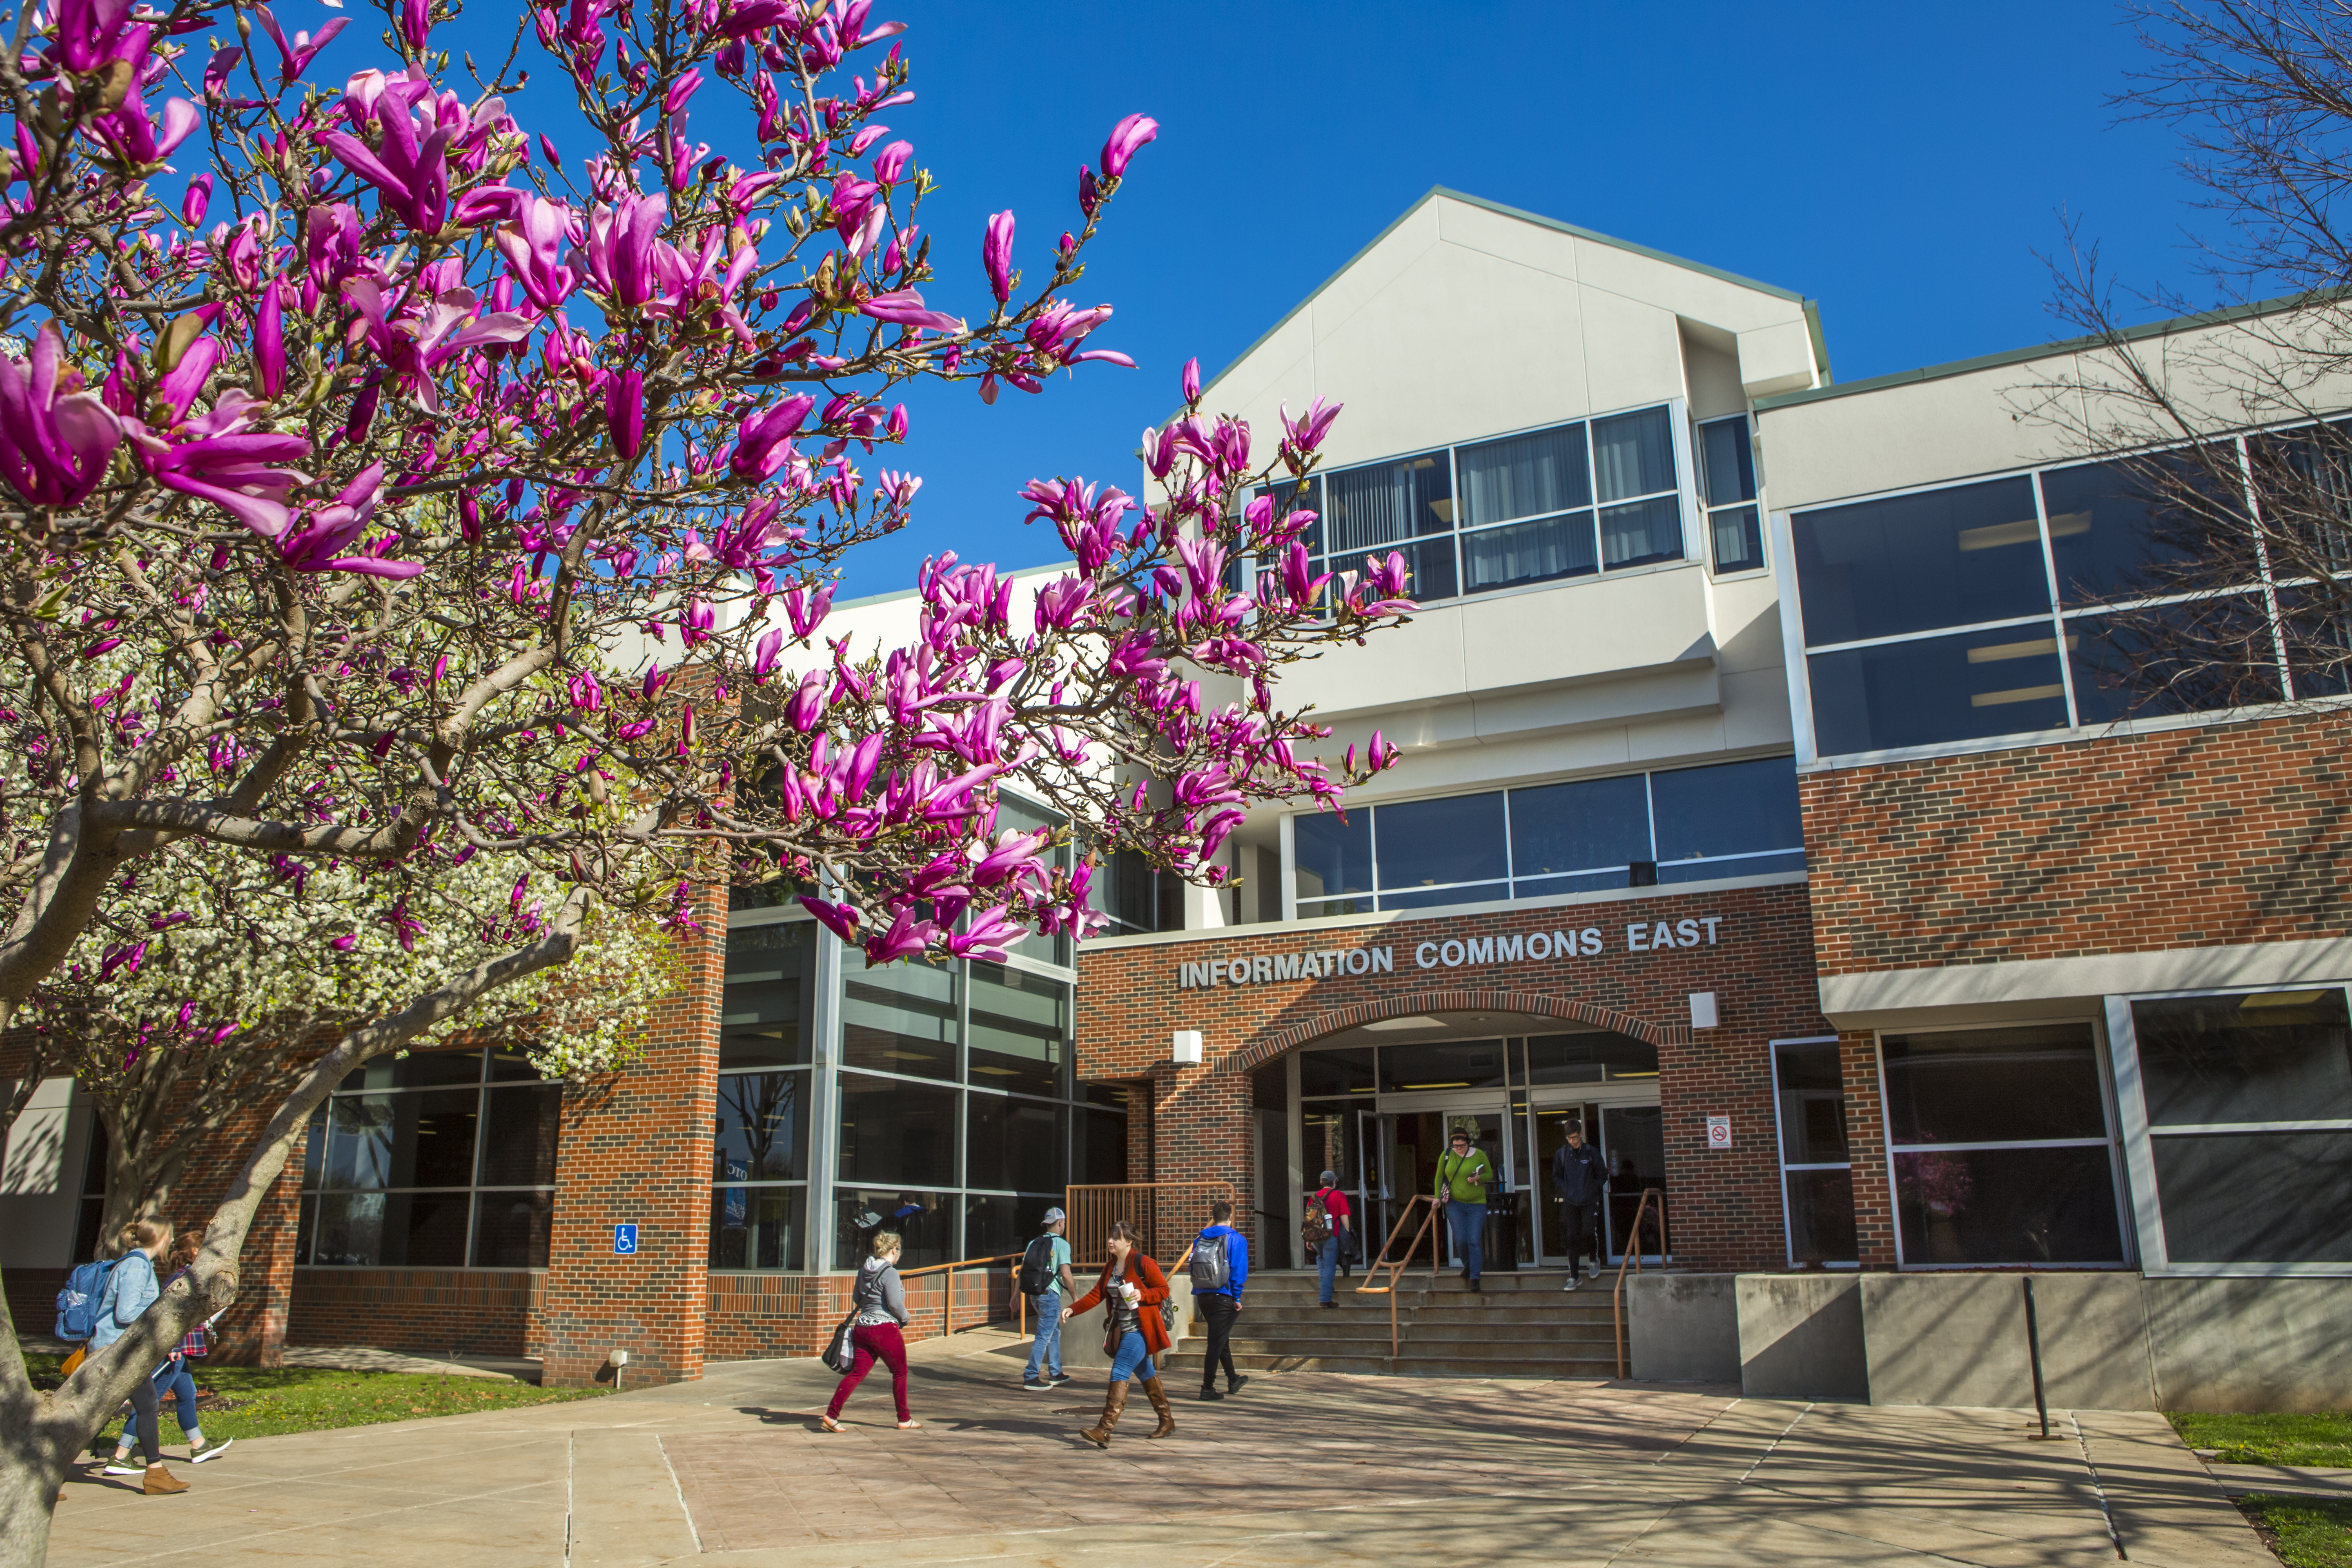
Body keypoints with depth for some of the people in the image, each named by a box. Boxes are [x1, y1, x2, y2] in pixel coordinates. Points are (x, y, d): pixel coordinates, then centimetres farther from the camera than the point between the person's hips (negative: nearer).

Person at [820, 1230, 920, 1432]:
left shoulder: (864, 1270, 11)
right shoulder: (890, 1272, -12)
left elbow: (856, 1299, 20)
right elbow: (895, 1303, -18)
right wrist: (905, 1318, 0)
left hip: (862, 1327, 7)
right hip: (885, 1329, -7)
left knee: (857, 1372, 5)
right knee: (900, 1373, 9)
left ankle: (831, 1415, -6)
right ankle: (904, 1419, 17)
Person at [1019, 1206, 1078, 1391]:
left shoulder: (1034, 1243, 13)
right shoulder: (1061, 1244, -7)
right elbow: (1065, 1274, -14)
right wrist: (1075, 1298, -4)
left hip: (1035, 1294, 7)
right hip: (1050, 1294, -7)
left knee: (1055, 1332, 20)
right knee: (1043, 1336, -5)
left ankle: (1055, 1374, 27)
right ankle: (1031, 1378, -7)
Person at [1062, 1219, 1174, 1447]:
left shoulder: (1143, 1263, -11)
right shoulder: (1110, 1267, 11)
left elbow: (1164, 1290, -8)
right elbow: (1096, 1295, 7)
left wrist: (1142, 1295, -24)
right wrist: (1072, 1309, -5)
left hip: (1140, 1329, -8)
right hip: (1121, 1331, 8)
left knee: (1119, 1373, -16)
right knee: (1146, 1375, 16)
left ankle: (1105, 1430, -21)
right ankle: (1167, 1421, 29)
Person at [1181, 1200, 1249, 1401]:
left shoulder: (1200, 1239, 8)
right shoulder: (1237, 1239, -7)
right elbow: (1239, 1271, -13)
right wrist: (1237, 1298, -9)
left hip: (1203, 1296, 6)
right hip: (1224, 1297, -6)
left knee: (1220, 1339, 20)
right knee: (1217, 1342, -1)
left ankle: (1233, 1381, 35)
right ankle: (1207, 1388, -2)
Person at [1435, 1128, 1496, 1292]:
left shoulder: (1479, 1155, -4)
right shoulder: (1446, 1155, -1)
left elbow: (1490, 1174, 6)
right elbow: (1439, 1177, 10)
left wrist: (1479, 1178, -14)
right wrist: (1437, 1197, 4)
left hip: (1476, 1205, -1)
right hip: (1454, 1204, 1)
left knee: (1474, 1241, -8)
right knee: (1460, 1240, -3)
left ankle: (1475, 1278, -4)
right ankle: (1468, 1265, 27)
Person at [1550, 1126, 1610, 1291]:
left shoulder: (1592, 1153, 0)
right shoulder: (1561, 1154, 5)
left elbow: (1602, 1175, 7)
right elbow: (1557, 1176, 14)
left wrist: (1593, 1190, -3)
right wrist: (1565, 1191, -1)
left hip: (1590, 1202, -1)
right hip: (1570, 1203, 2)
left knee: (1589, 1232, -9)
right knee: (1572, 1238, -2)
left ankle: (1595, 1260, 25)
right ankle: (1574, 1277, 3)